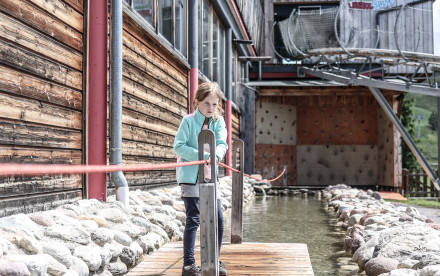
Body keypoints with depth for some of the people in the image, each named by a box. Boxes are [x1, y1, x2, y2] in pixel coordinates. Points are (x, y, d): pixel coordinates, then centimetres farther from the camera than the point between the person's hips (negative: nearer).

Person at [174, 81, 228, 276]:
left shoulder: (218, 122, 6)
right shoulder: (188, 120, -5)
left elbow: (222, 144, -8)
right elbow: (178, 147, -12)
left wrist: (216, 155, -31)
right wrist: (202, 156, -22)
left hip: (210, 177, 5)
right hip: (190, 176, -5)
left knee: (218, 220, 7)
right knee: (193, 220, -8)